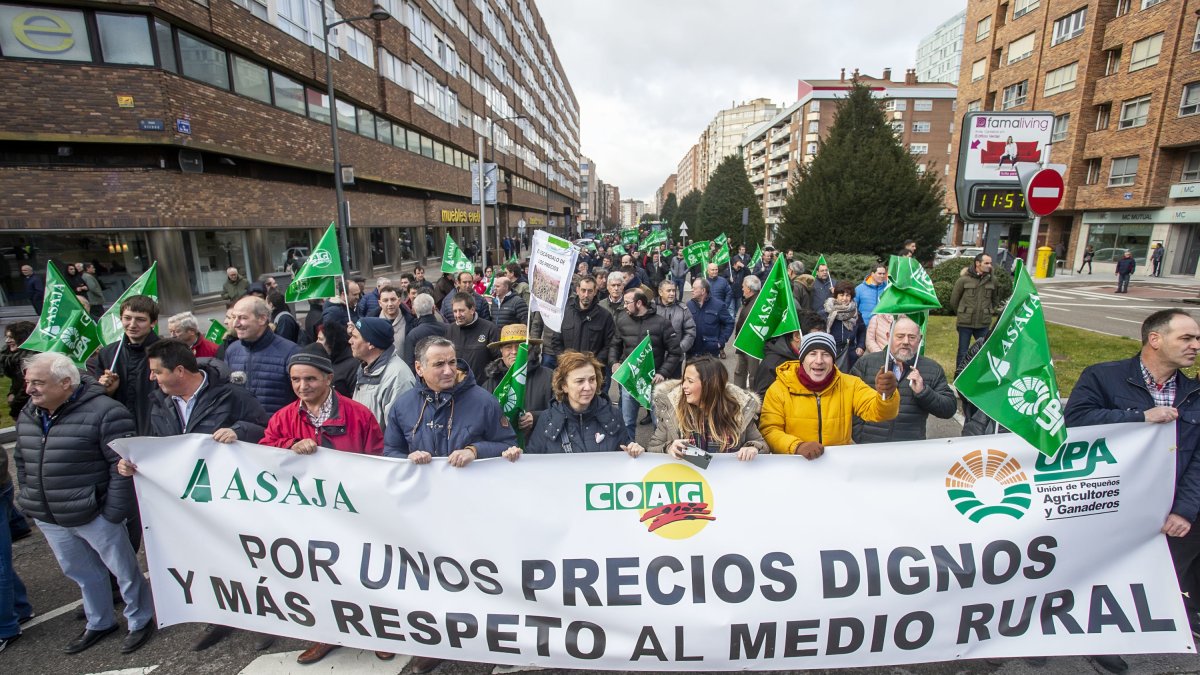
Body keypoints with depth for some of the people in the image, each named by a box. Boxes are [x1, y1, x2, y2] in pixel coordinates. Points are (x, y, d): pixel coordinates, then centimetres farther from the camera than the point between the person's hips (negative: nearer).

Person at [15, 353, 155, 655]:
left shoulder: (104, 413, -21)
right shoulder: (27, 416, 5)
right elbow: (21, 462, 18)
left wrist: (113, 513, -19)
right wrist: (30, 502, 11)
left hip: (93, 515, -7)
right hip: (48, 519, 7)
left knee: (124, 570, 9)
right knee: (82, 574, 23)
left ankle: (141, 621, 29)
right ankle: (98, 623, 42)